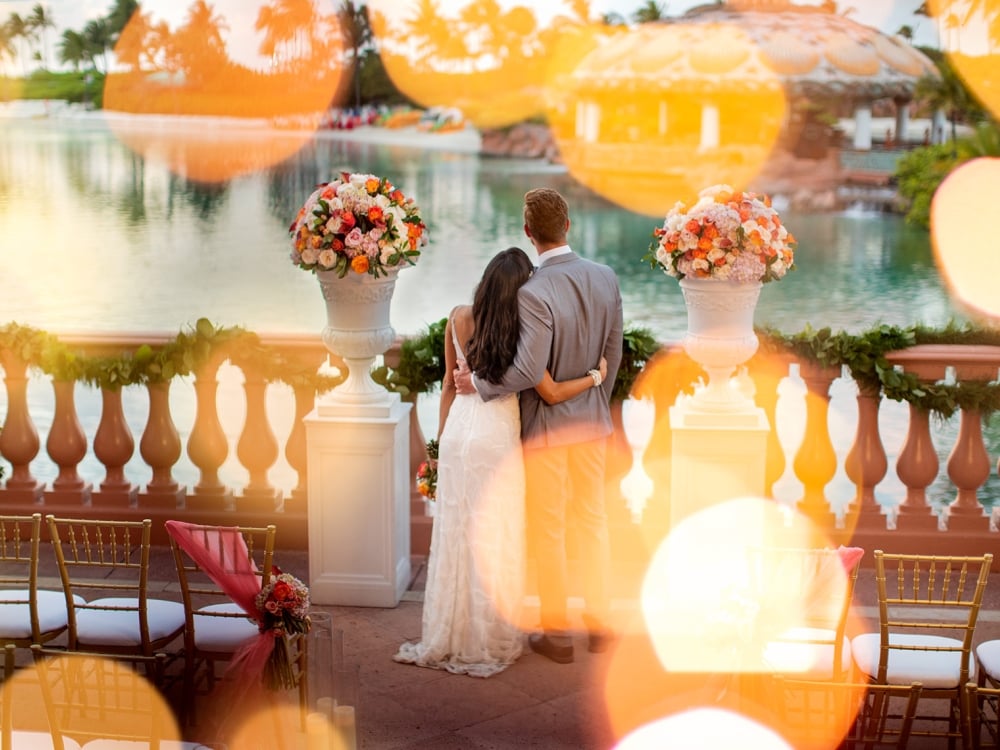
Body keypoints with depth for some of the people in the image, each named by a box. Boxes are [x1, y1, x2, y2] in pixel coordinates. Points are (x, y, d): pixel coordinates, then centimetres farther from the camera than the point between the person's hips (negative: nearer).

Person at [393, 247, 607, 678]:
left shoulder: (457, 319, -2)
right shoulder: (518, 333, -14)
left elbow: (449, 383, 8)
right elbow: (552, 394, -10)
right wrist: (596, 376, 6)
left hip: (458, 431, 4)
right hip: (497, 436, -4)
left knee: (454, 533, 12)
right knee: (493, 538, 6)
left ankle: (448, 635, 21)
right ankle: (489, 638, 14)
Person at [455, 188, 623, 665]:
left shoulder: (533, 292, -24)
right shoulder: (605, 279, -5)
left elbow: (528, 371, -26)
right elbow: (612, 354, 4)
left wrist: (477, 383, -11)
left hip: (546, 423, -5)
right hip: (592, 420, 6)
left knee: (549, 530, 8)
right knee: (593, 521, 17)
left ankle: (557, 634, 18)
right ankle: (600, 625, 26)